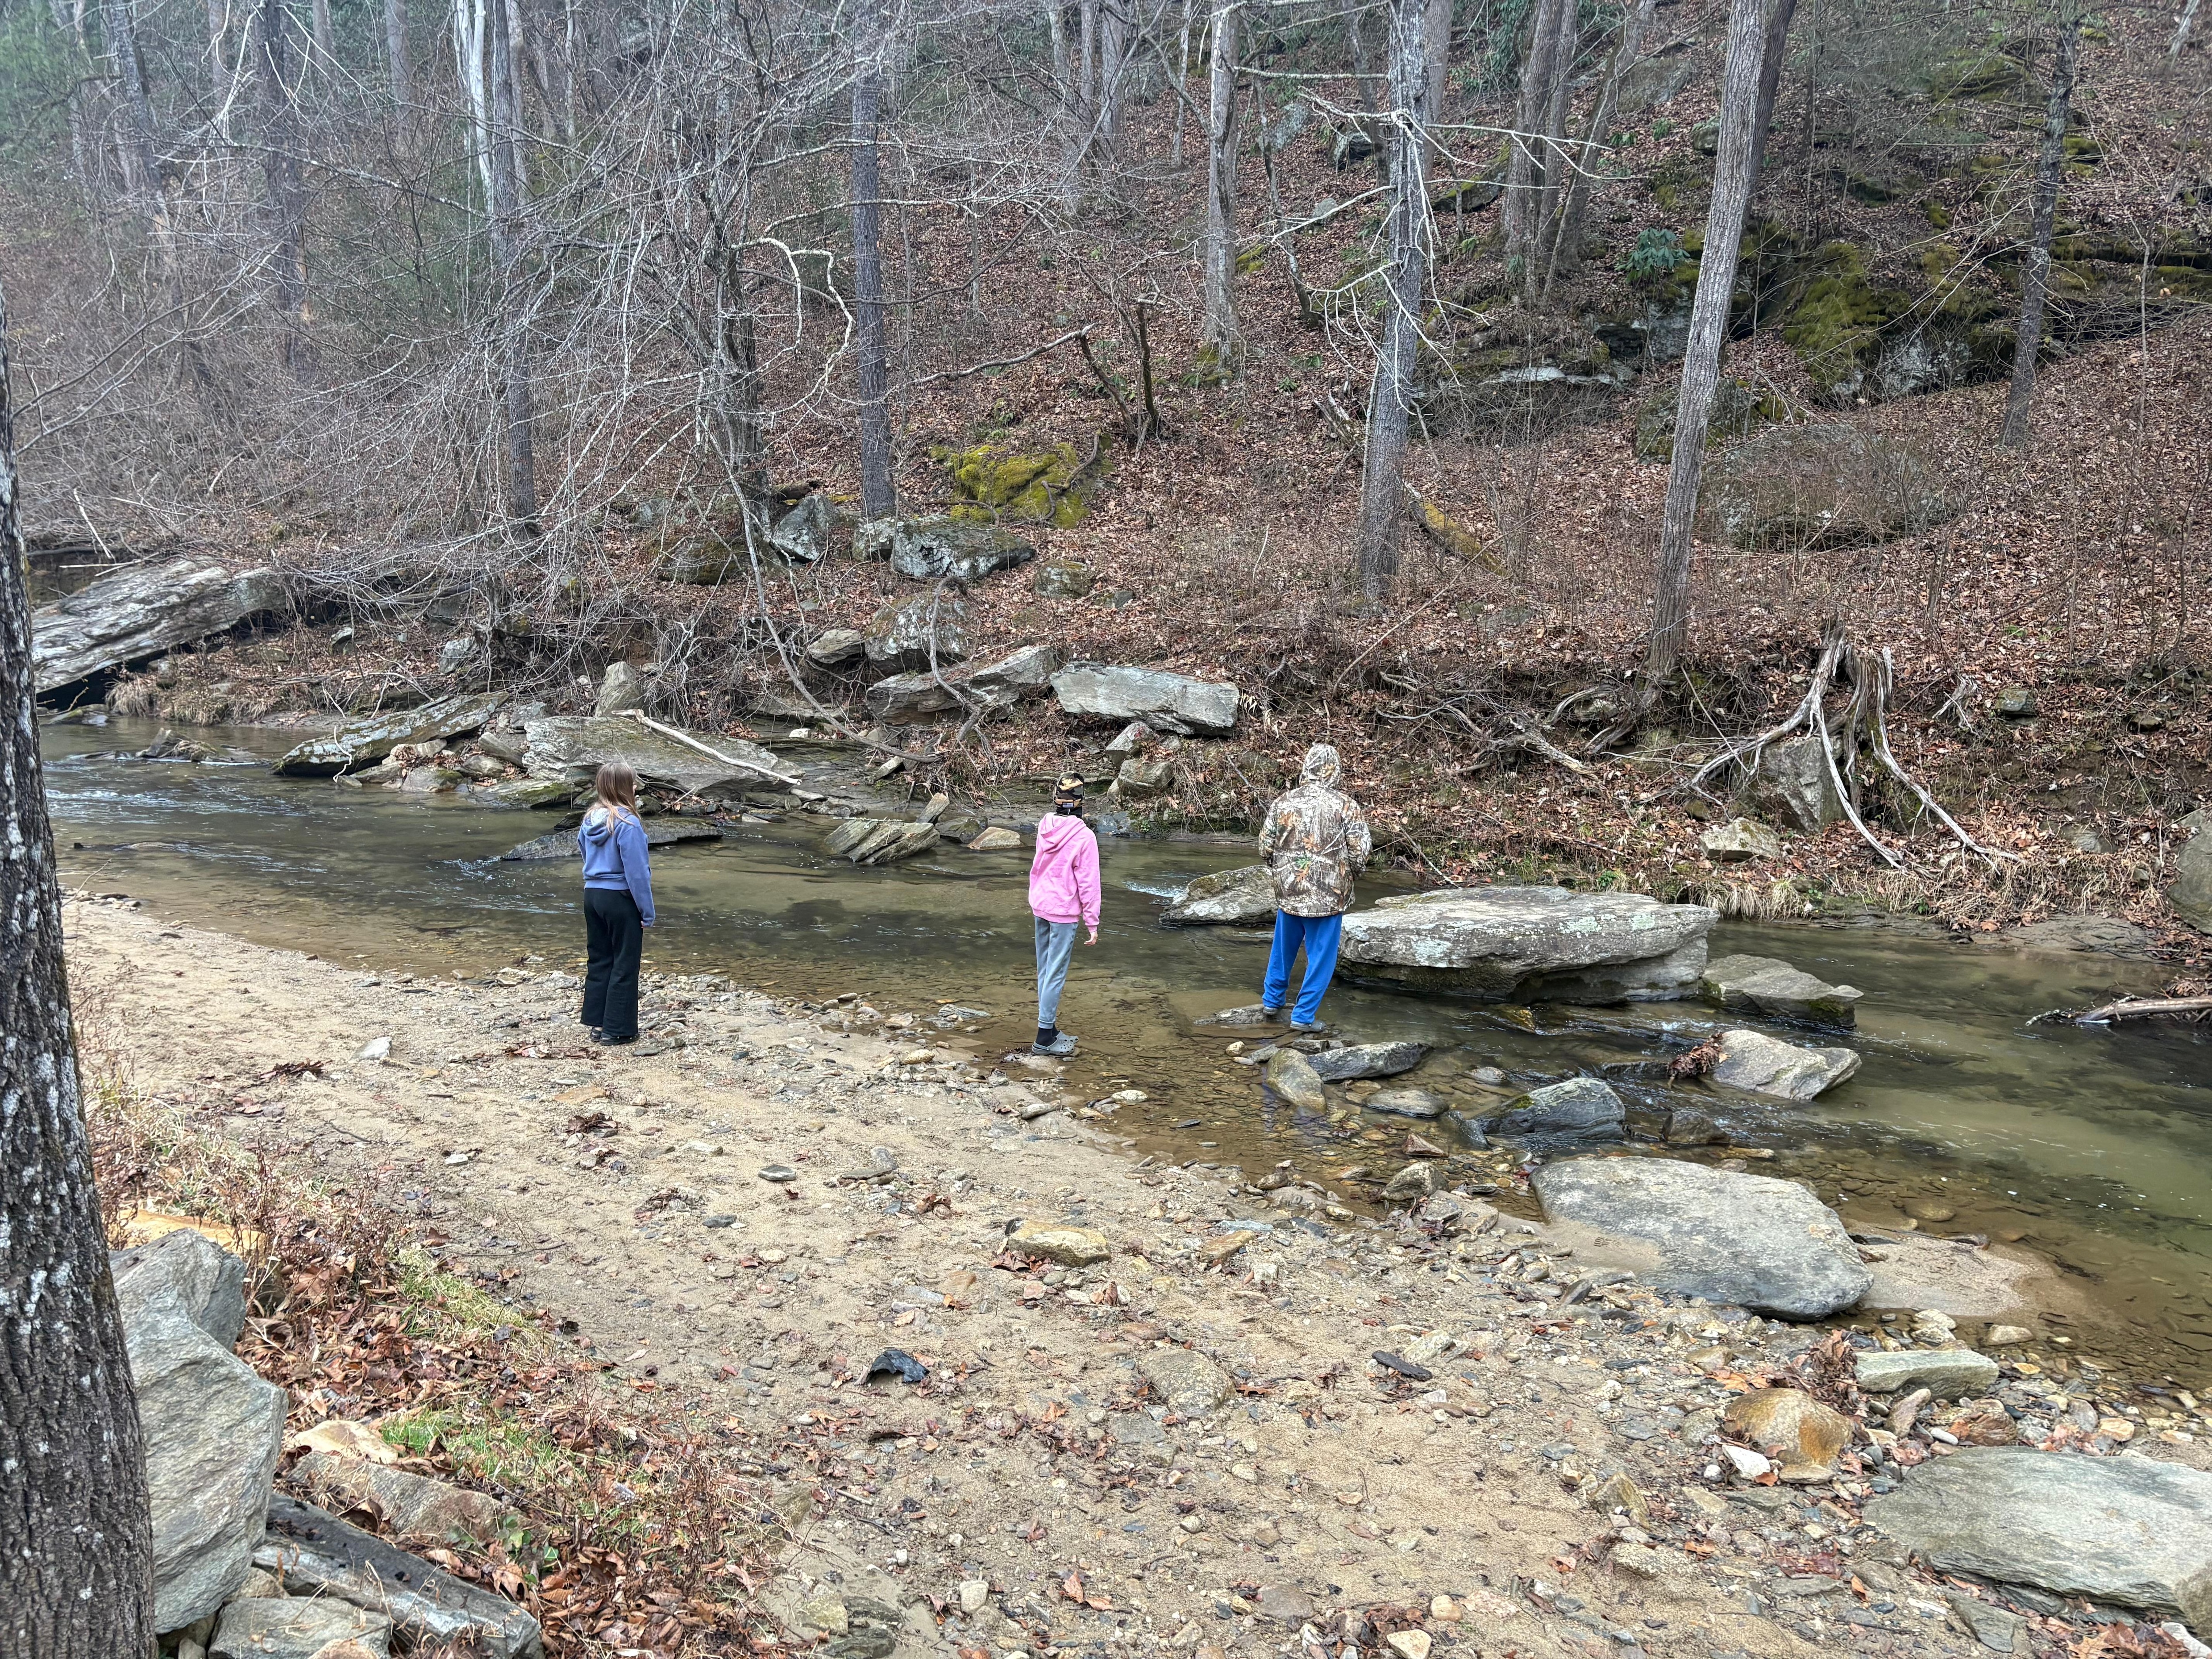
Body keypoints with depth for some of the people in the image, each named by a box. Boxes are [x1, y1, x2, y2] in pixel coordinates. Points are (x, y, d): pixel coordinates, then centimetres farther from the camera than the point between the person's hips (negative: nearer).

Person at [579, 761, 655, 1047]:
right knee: (624, 965, 4)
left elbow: (588, 858, 13)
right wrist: (648, 912, -11)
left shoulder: (591, 819, 3)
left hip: (592, 895, 7)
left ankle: (597, 1024, 21)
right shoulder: (628, 824, -19)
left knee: (599, 960, 15)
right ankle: (617, 1029, 8)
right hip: (621, 899, -7)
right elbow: (637, 872, -18)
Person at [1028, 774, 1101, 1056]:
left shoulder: (1045, 827, -2)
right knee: (1056, 974, 0)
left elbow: (1038, 869, 9)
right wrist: (1092, 922, -8)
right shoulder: (1084, 837, -19)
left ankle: (1050, 1028, 26)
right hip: (1064, 911, -6)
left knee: (1045, 970, 15)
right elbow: (1088, 883, -15)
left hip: (1040, 906, 7)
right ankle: (1044, 1038, 4)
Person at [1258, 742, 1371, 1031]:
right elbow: (1359, 854, -10)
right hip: (1329, 896, -3)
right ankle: (1303, 1016, 12)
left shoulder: (1282, 803, -4)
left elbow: (1265, 848, 1)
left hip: (1288, 892, 3)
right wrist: (1347, 875, 11)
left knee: (1283, 948, 22)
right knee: (1321, 956, 9)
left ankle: (1272, 1001, 36)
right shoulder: (1346, 806, -11)